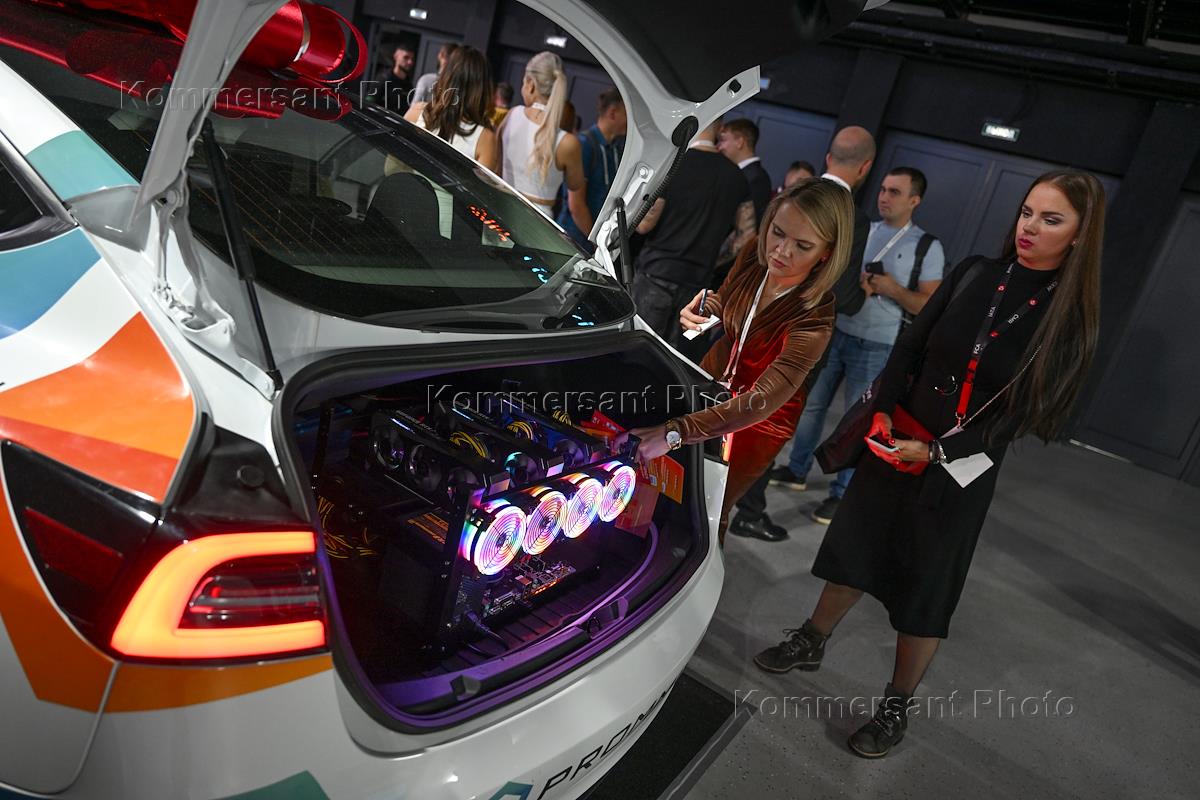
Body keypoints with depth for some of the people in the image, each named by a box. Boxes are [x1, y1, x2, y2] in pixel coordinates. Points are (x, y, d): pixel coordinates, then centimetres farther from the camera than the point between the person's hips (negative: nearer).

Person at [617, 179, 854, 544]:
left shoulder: (815, 318, -35)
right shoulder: (754, 254, -19)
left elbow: (763, 400, -43)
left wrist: (675, 432, -52)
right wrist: (698, 312, -21)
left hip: (760, 419, -5)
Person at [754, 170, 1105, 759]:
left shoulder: (1069, 320, -10)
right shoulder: (974, 274, -3)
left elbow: (1024, 414, -12)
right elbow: (911, 347, 1)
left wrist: (935, 452, -18)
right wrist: (883, 413, -11)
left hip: (962, 469, -3)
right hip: (894, 443, 3)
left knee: (925, 588, 9)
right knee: (855, 546, 17)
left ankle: (897, 704, 31)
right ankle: (811, 643, 41)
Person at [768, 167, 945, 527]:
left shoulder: (927, 247, -5)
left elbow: (929, 307, -6)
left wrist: (892, 288, -20)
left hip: (876, 347, -4)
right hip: (835, 333, 4)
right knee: (811, 404, 11)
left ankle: (841, 494, 16)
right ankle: (797, 470, 29)